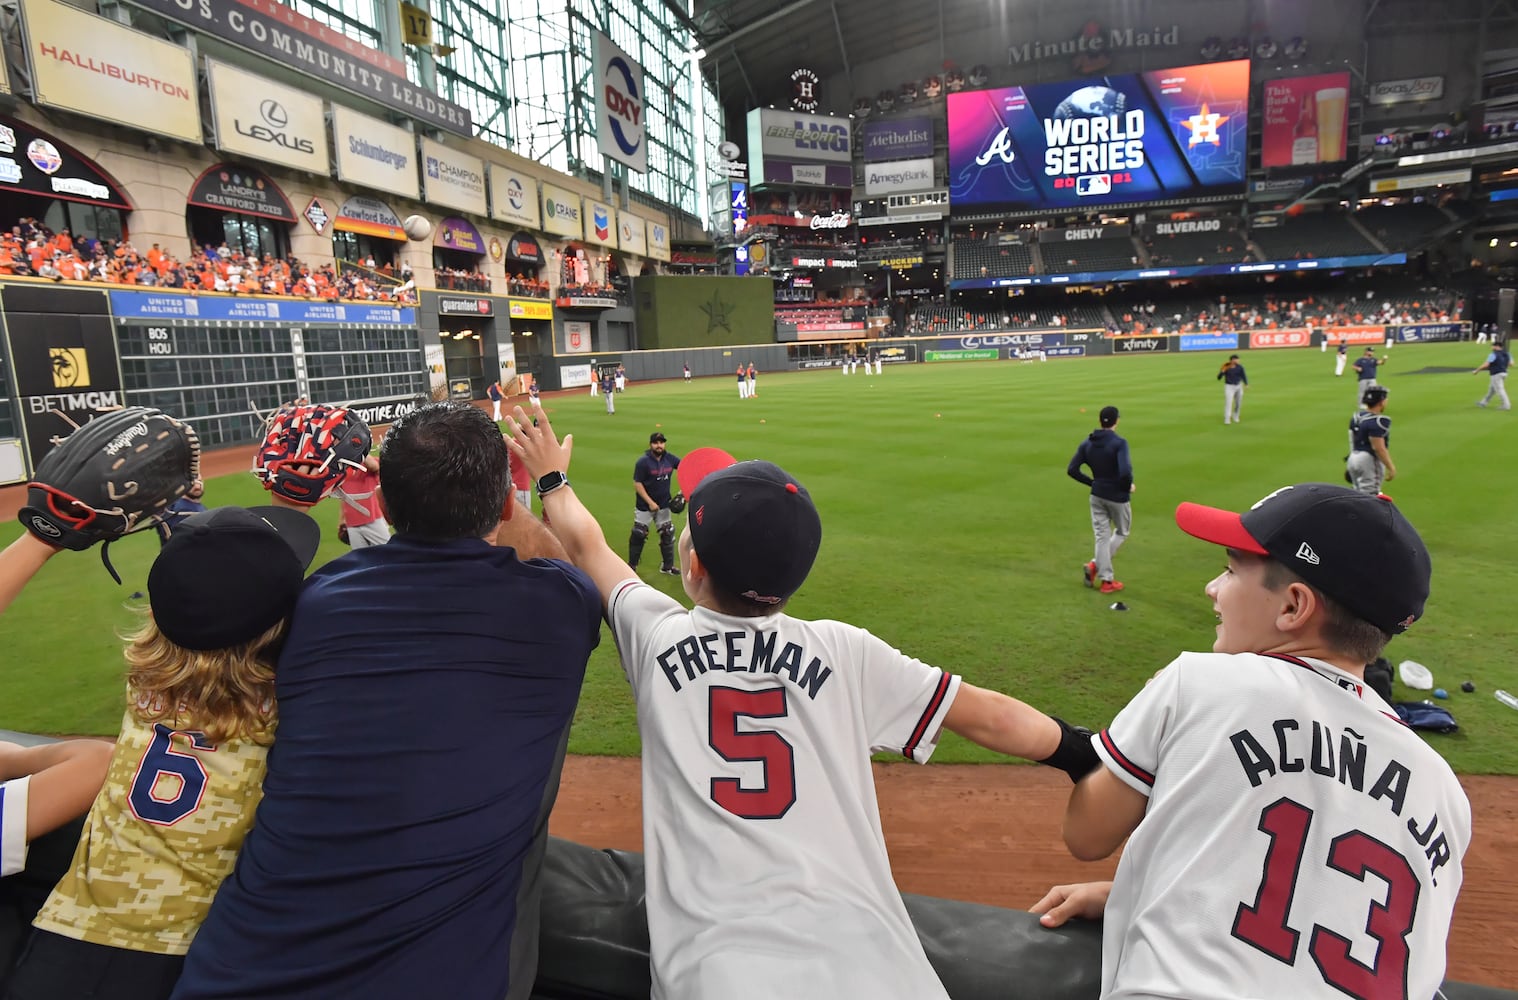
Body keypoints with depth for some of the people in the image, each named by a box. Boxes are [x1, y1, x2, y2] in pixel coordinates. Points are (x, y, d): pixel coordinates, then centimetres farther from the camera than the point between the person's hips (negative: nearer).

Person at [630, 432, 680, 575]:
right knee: (638, 535, 2)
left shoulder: (670, 458, -5)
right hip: (644, 506, -5)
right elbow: (637, 484, -16)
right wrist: (650, 502, -19)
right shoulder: (643, 461, -17)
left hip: (664, 505, 5)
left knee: (667, 534, 10)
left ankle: (667, 566, 24)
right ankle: (632, 565, 18)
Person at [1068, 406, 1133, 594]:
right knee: (1122, 532, 17)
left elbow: (1071, 470, -3)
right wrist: (1129, 486, -9)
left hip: (1097, 496, 5)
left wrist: (1092, 482, 7)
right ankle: (1096, 565, 3)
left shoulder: (1087, 443, -1)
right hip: (1117, 496, -4)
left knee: (1102, 536, 11)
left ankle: (1106, 580, 7)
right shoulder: (1119, 443, -18)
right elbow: (1125, 472, -30)